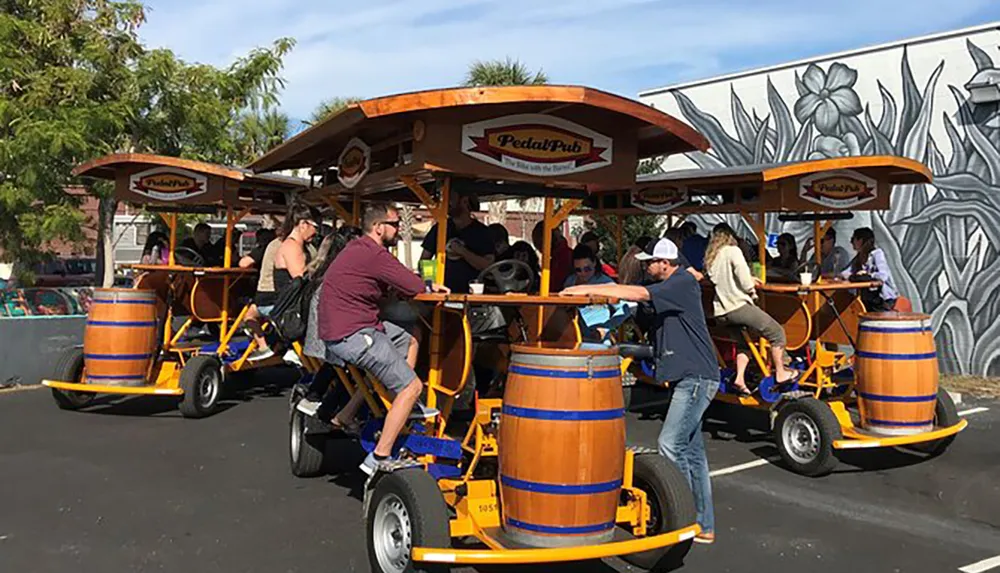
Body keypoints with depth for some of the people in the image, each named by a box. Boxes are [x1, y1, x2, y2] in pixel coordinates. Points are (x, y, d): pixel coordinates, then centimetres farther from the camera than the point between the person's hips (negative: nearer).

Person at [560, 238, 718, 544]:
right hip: (689, 378, 10)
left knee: (670, 444, -13)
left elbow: (639, 294, -25)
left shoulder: (684, 283, -13)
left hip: (697, 377, -10)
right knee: (691, 451, 11)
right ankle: (704, 526, 17)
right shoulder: (668, 287, 17)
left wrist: (589, 289, -24)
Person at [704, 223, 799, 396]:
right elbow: (742, 271, -15)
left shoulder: (710, 257, 16)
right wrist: (751, 288, 4)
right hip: (738, 305, -8)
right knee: (777, 332, 7)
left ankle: (740, 379, 10)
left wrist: (748, 280, 28)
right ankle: (780, 373, 11)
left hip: (721, 312, 8)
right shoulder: (732, 251, -4)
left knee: (744, 342, 25)